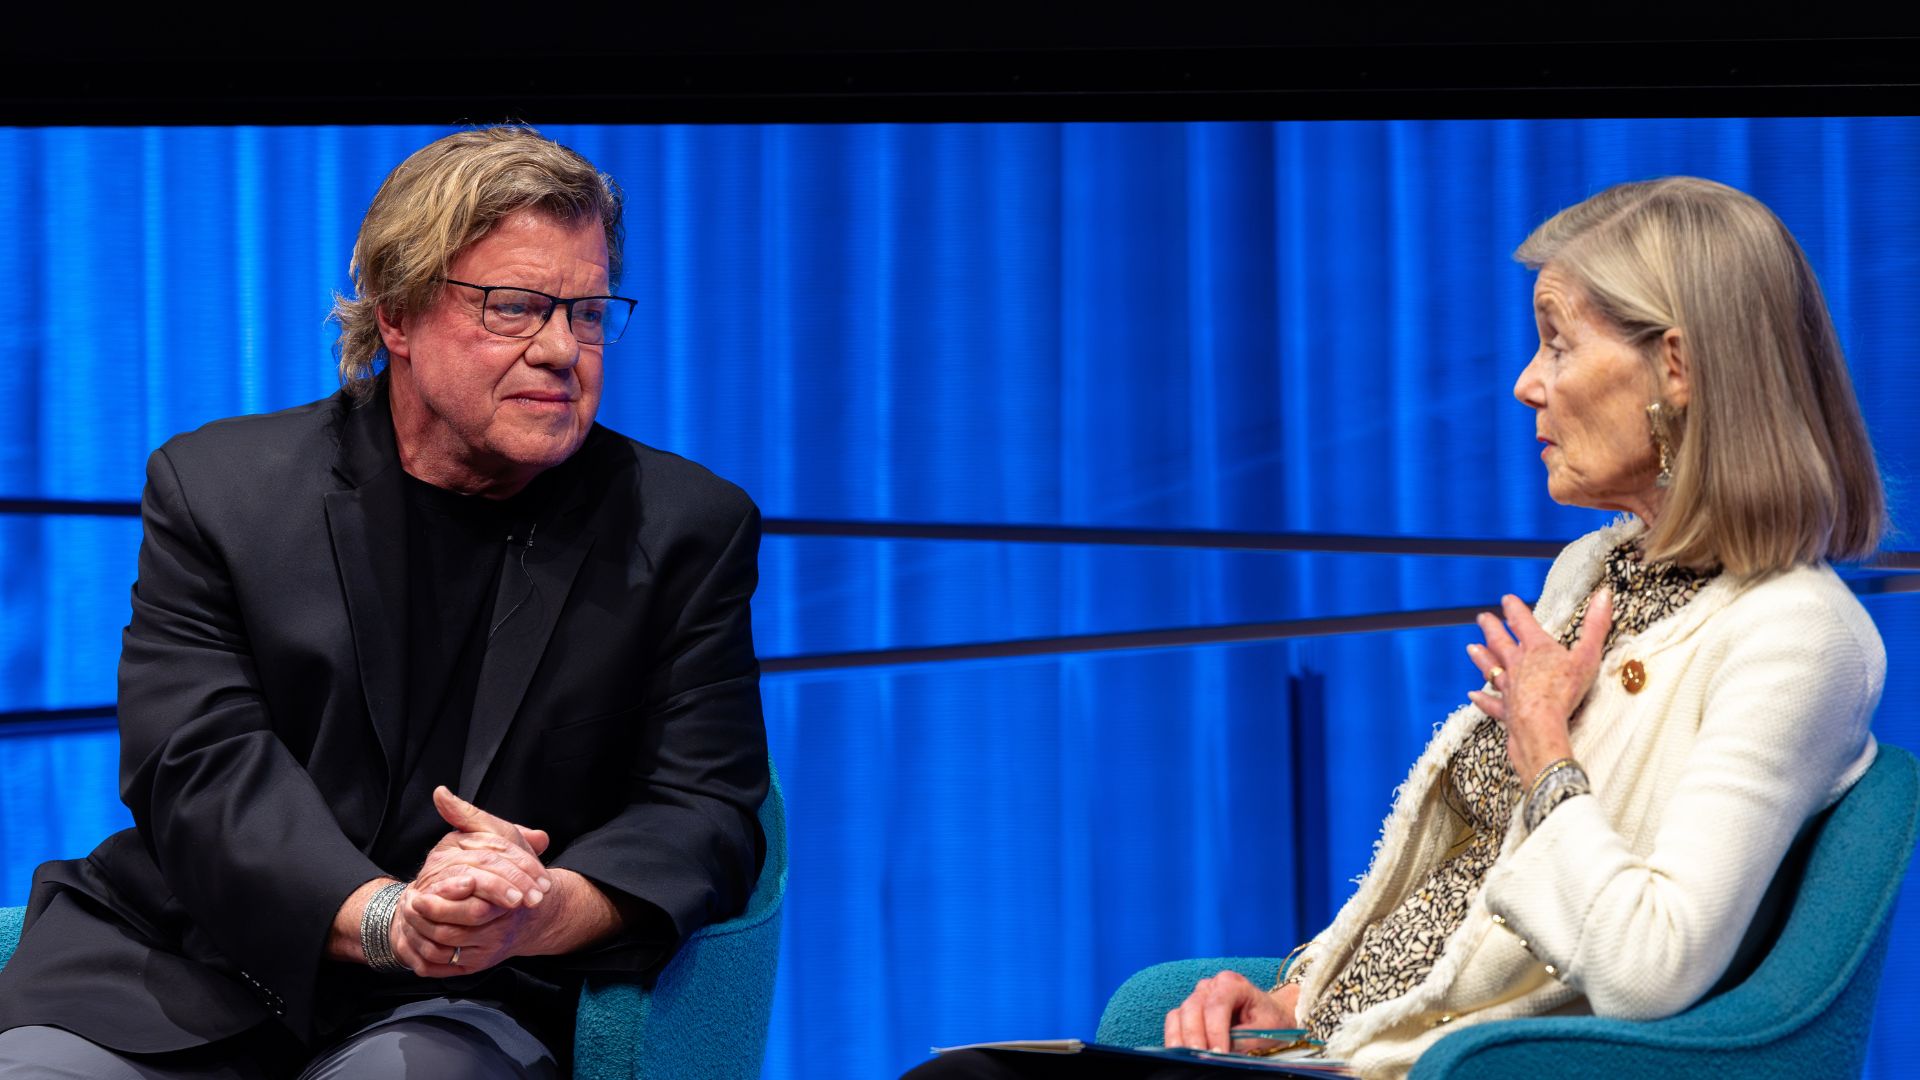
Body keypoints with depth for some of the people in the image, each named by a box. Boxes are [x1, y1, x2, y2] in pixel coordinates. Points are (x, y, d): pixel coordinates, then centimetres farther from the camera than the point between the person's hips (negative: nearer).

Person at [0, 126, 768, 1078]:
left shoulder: (686, 529, 9)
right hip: (181, 977, 1)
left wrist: (545, 909, -23)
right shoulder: (215, 488, 7)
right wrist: (384, 916, -25)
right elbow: (196, 768, -5)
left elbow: (706, 811, 1)